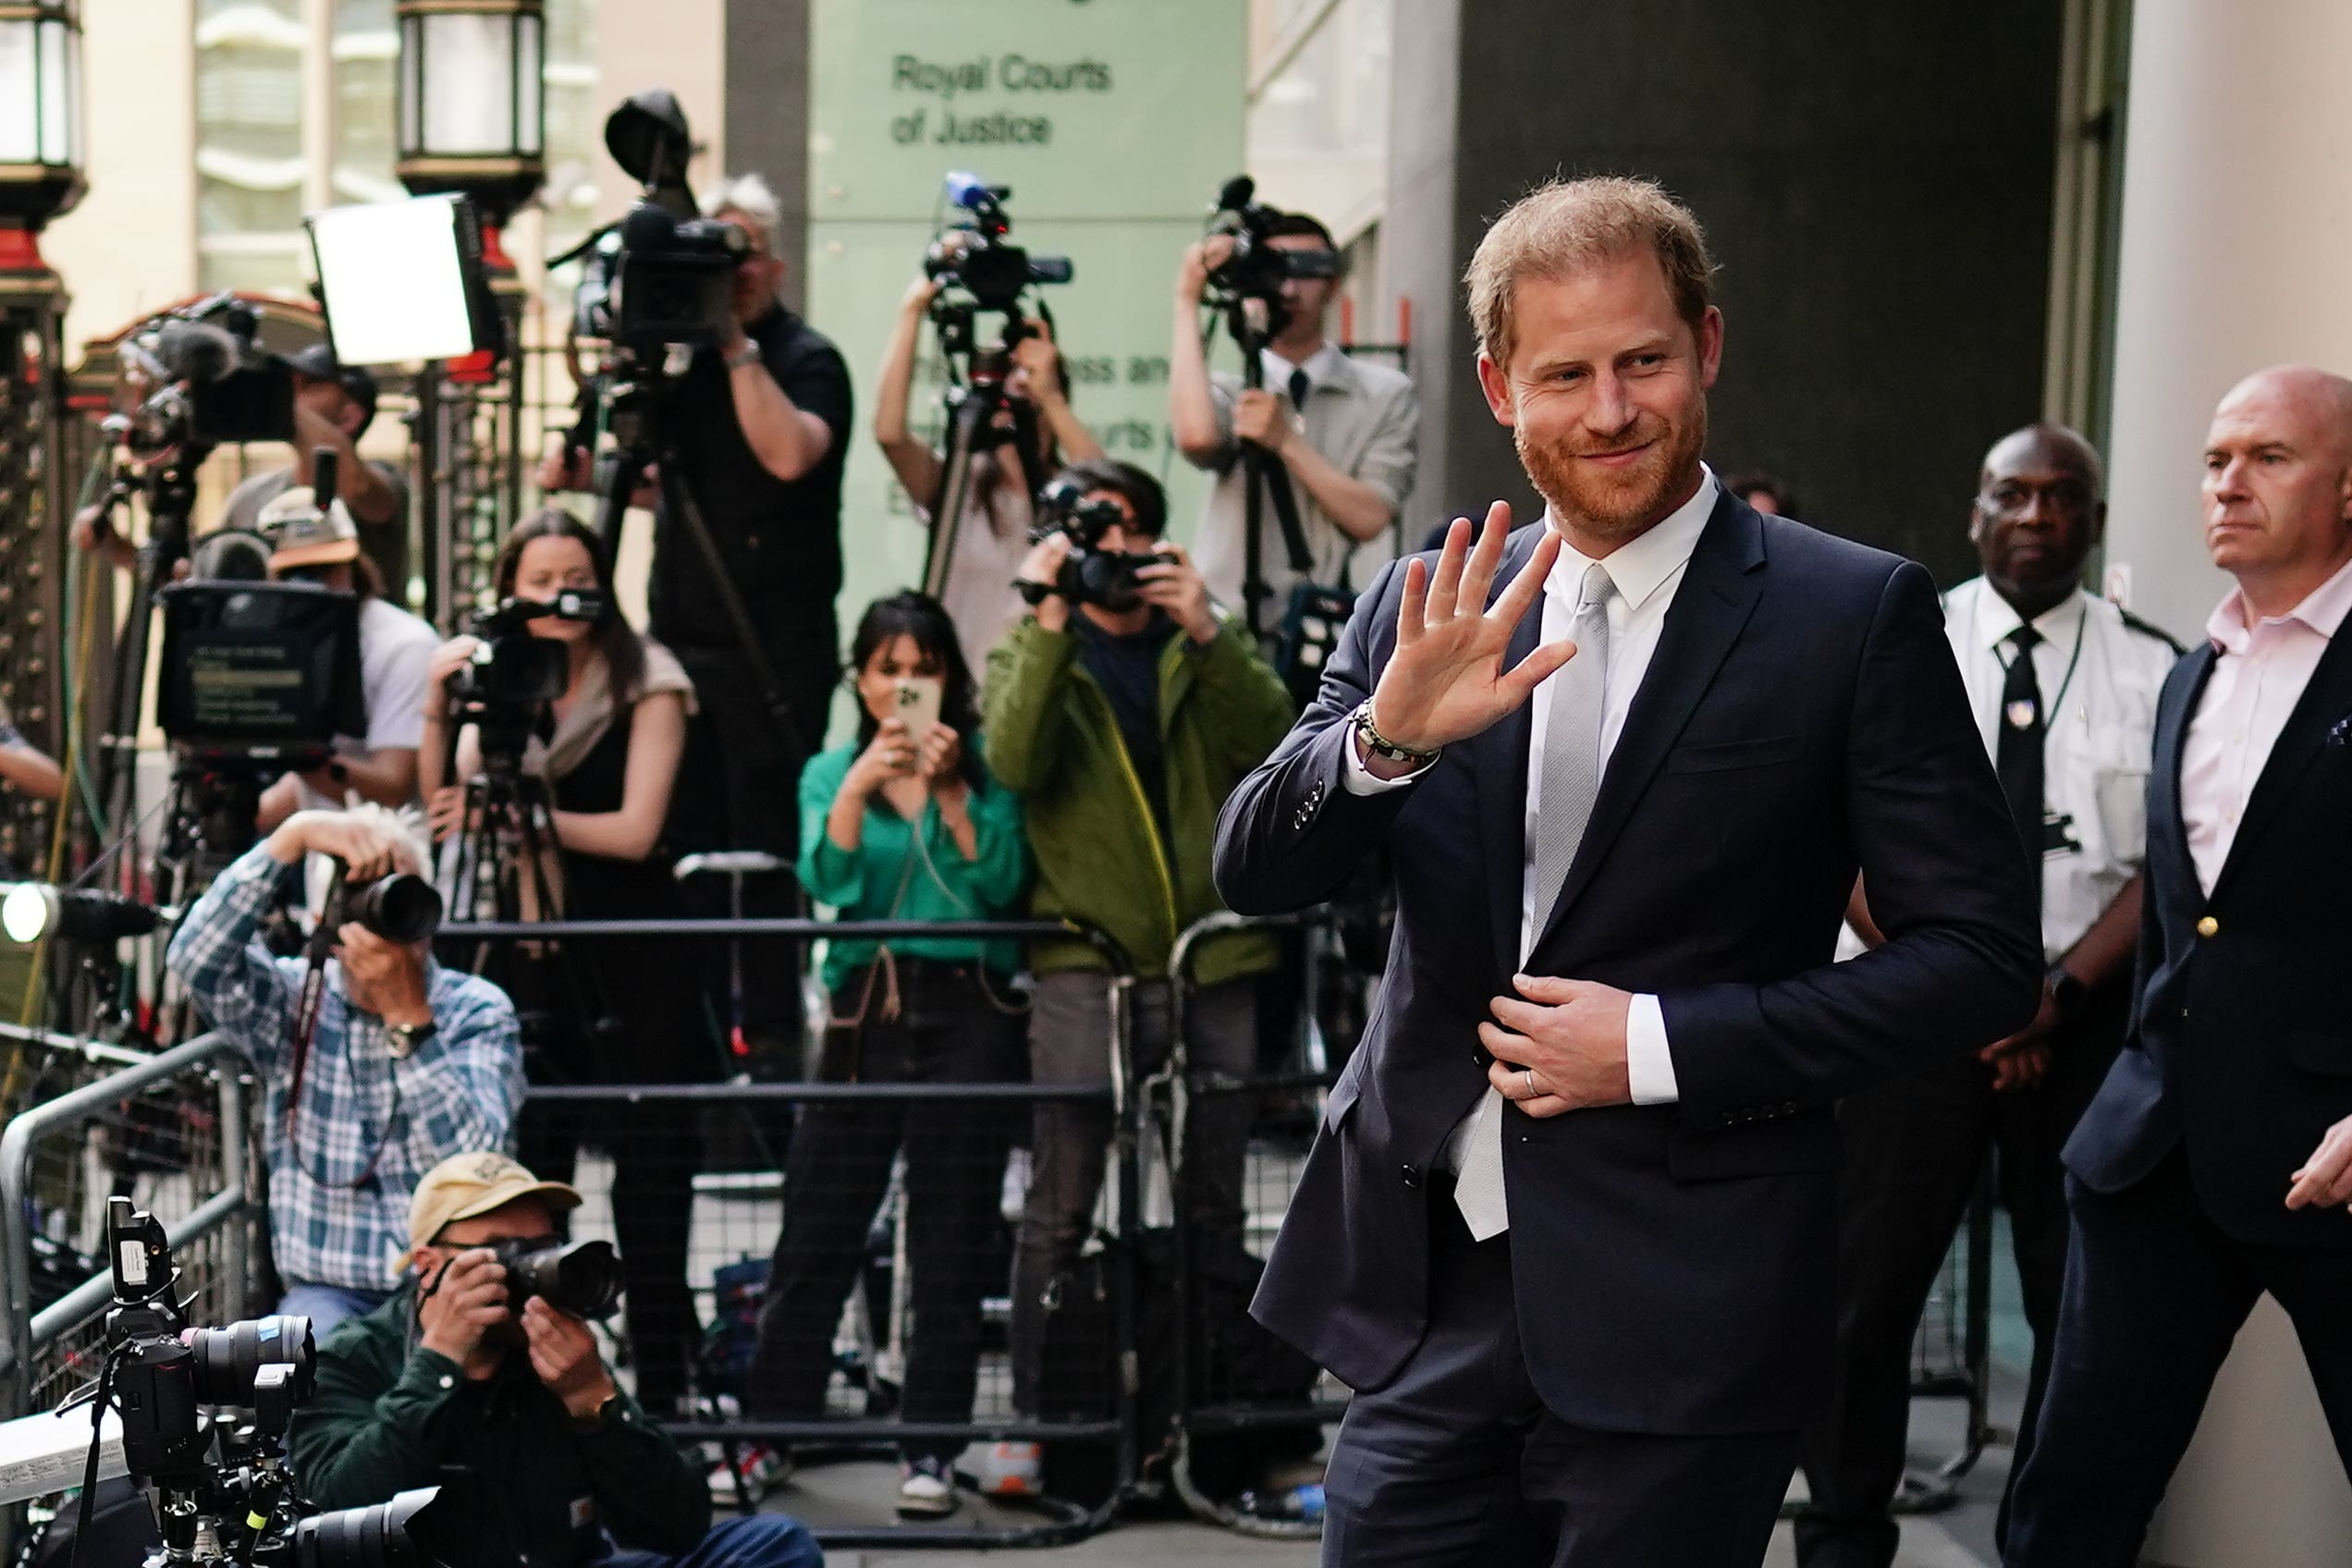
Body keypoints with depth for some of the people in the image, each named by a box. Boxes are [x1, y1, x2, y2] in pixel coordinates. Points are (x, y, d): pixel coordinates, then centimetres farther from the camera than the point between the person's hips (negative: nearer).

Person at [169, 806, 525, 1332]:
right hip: (329, 1293, 0)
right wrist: (295, 834, -22)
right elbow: (194, 957, -16)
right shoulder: (296, 1000, 4)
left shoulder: (477, 1011, 1)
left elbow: (473, 1162, -14)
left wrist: (408, 1015, -22)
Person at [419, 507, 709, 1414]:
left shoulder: (647, 683, -5)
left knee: (650, 1200, -1)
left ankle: (660, 1397, 6)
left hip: (638, 965, -4)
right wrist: (437, 709, -15)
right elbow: (448, 813, -2)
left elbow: (635, 829, -13)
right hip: (538, 960, 4)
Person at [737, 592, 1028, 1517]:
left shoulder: (986, 772, 7)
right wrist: (858, 789, -17)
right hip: (865, 1013, 1)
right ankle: (772, 1433, 12)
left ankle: (931, 1451, 8)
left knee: (950, 1246, 2)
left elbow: (1003, 884, -7)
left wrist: (951, 792, -15)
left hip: (969, 1014, -1)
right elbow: (827, 880, -5)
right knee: (815, 1239, 1)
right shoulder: (830, 772, 12)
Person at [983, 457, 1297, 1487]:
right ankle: (1035, 1418, 3)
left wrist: (1205, 630, -14)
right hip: (1086, 963, -2)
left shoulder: (1205, 645, 14)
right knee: (1061, 1205, -5)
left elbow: (1272, 744, -5)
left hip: (1216, 955, 3)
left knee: (1216, 1203, 9)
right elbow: (1013, 760, -11)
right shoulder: (1033, 653, 10)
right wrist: (1050, 621, -15)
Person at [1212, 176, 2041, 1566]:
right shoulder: (1424, 610, 6)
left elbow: (1986, 958, -6)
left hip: (1677, 1320, -3)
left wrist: (1666, 1044, -15)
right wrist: (1385, 734, -18)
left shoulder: (1855, 615, -5)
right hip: (1426, 1292, 3)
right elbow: (1254, 873, 2)